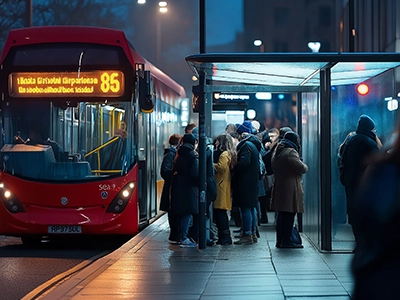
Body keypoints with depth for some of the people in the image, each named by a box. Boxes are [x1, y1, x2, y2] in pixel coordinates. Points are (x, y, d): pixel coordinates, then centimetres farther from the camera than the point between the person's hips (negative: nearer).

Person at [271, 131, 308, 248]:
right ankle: (287, 240, -4)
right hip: (290, 188, -9)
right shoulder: (291, 152, -14)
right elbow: (301, 168, -16)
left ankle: (280, 240, 14)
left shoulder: (277, 151, 15)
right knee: (289, 215, -5)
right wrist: (305, 166, 5)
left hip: (279, 187, 9)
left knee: (281, 215, 12)